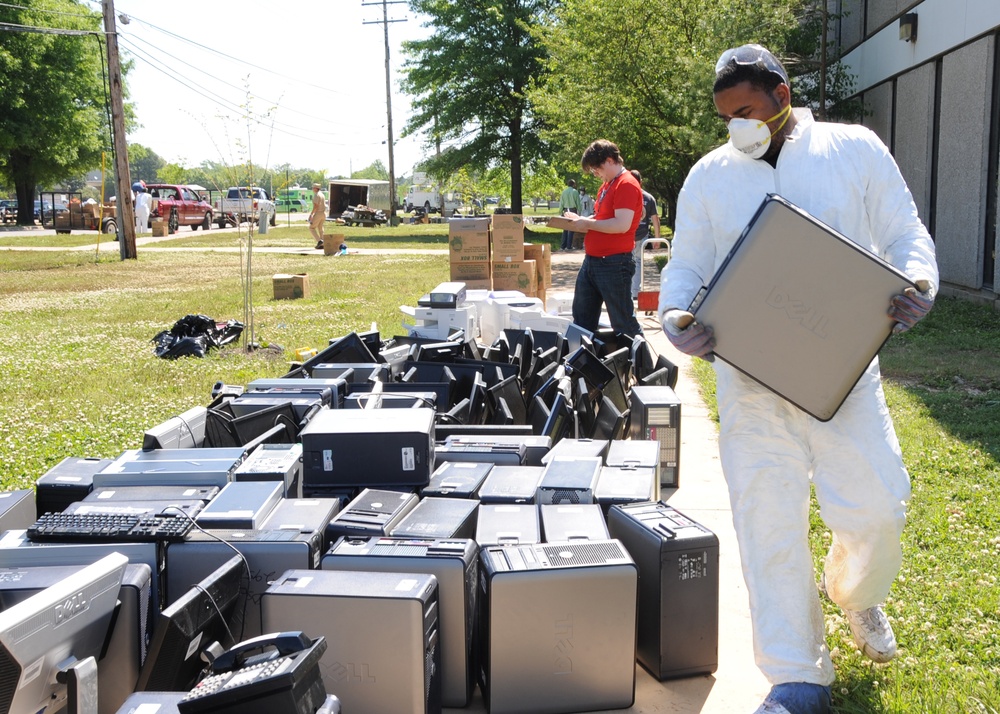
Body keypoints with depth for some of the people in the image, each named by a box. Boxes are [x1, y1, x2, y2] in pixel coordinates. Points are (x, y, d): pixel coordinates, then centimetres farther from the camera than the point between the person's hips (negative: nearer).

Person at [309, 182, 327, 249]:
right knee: (320, 228, 13)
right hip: (323, 213, 9)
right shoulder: (322, 195, 15)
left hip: (318, 213, -9)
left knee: (311, 228, 0)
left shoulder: (316, 195, -14)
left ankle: (319, 241, -14)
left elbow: (315, 206, -21)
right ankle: (321, 245, 9)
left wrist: (311, 214, -17)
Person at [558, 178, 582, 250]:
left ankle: (563, 246, 10)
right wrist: (579, 212, 6)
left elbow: (561, 203, 5)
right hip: (573, 210, -3)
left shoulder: (563, 192, 3)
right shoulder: (575, 192, -5)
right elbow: (578, 203, -2)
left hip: (565, 211, 3)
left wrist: (561, 211, 11)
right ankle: (569, 246, -2)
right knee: (571, 228, 0)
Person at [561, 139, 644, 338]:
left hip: (614, 264, -10)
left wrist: (587, 224, -15)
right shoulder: (607, 184, 16)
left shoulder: (627, 185, -14)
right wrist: (580, 220, 6)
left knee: (622, 322, -2)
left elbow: (622, 225, -24)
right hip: (592, 260, 10)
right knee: (582, 319, 16)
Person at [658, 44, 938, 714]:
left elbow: (905, 234, 5)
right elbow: (686, 266, 7)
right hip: (750, 374, 1)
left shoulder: (856, 150, 4)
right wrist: (676, 317, -15)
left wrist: (918, 285, -17)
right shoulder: (709, 176, 8)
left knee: (876, 507, -2)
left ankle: (856, 593, 36)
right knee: (769, 521, 0)